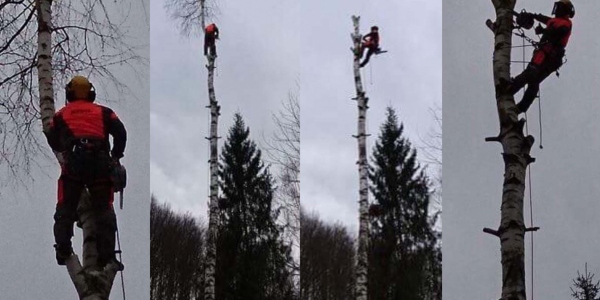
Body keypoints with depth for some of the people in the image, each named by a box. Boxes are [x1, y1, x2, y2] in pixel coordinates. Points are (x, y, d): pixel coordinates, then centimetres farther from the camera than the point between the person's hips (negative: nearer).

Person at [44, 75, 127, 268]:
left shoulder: (61, 115, 17)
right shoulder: (103, 112, 17)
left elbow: (54, 143, 17)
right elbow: (121, 133, 7)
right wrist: (116, 156, 20)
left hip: (73, 164, 0)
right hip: (100, 164, 0)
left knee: (65, 208, 8)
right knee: (104, 209, 3)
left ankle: (63, 248, -8)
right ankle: (107, 255, -6)